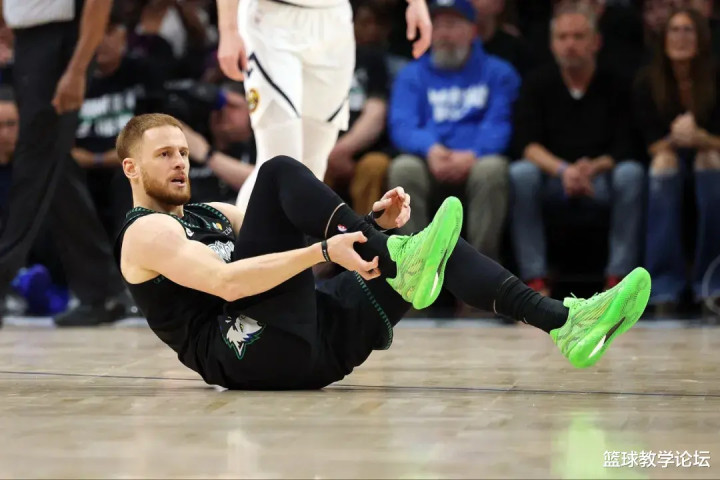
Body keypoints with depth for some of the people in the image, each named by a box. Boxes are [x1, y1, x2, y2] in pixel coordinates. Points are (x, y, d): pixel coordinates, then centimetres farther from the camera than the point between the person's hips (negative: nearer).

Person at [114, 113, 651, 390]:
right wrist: (323, 250, -27)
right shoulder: (146, 234, 3)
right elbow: (225, 282, -17)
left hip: (315, 342, 8)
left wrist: (372, 224, 4)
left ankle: (564, 321, -14)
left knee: (433, 247, 2)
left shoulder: (213, 213, 31)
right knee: (280, 172, -16)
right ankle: (402, 260, -27)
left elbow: (294, 245, 23)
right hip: (254, 354, -8)